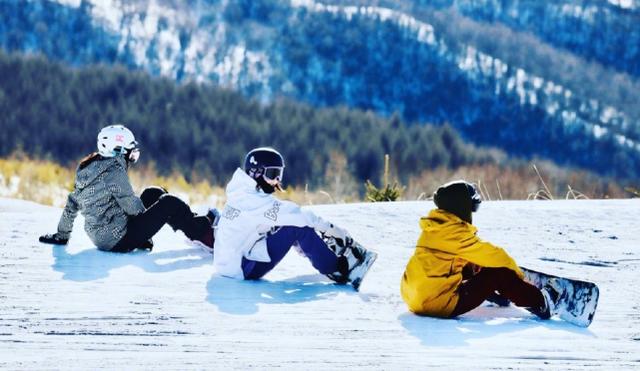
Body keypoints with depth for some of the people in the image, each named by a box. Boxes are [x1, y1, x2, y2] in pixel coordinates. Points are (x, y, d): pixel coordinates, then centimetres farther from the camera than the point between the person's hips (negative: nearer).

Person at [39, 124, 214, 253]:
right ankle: (205, 235, -2)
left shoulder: (87, 169, 8)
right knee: (168, 204, -5)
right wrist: (148, 216, 5)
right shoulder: (114, 171, -17)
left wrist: (62, 235, 23)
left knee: (153, 193, 17)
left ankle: (195, 223, 19)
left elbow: (72, 204, 15)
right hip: (119, 239, -9)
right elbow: (132, 206, -14)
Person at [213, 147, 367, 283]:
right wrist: (329, 228, -14)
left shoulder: (244, 195, 11)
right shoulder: (255, 201, -20)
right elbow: (296, 216, -22)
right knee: (297, 227, -17)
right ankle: (338, 270, -9)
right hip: (240, 269, -10)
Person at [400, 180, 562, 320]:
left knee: (470, 267, 25)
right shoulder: (455, 232, -14)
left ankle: (497, 294, 40)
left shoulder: (432, 229, 12)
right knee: (498, 274, -1)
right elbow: (492, 255, -5)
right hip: (441, 305, -9)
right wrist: (516, 272, 10)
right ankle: (541, 303, 10)